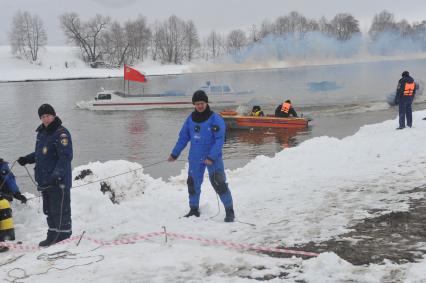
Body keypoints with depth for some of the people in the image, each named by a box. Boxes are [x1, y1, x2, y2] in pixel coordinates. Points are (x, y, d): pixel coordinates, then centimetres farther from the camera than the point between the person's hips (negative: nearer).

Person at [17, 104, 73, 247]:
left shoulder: (61, 133, -12)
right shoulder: (41, 132, 15)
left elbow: (66, 157, -19)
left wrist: (57, 173, -28)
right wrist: (27, 159, 15)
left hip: (59, 181, -9)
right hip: (44, 180, 9)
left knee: (60, 210, -6)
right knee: (49, 210, 14)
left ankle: (64, 237, 2)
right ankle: (53, 236, 24)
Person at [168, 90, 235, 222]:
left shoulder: (215, 119, -12)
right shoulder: (190, 119, 3)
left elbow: (219, 140, -16)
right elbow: (183, 137, 12)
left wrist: (211, 157, -24)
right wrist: (174, 154, 14)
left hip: (213, 157, -5)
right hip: (195, 158, 5)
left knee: (219, 183, -13)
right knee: (193, 183, 11)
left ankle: (229, 211, -4)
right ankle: (194, 210, 28)